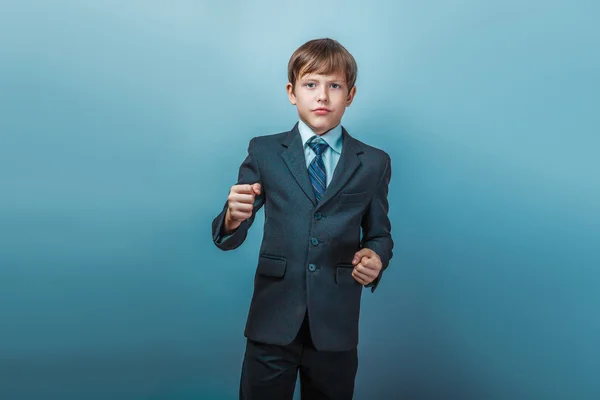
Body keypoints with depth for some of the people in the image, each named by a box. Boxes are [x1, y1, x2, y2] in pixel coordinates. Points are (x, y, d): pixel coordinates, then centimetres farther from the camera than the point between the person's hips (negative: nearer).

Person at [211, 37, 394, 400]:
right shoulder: (264, 151, 1)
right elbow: (228, 239, -4)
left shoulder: (374, 163, 3)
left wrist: (377, 258, -15)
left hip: (336, 326, 1)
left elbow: (380, 234, 8)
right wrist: (233, 218, -27)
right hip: (272, 321, 0)